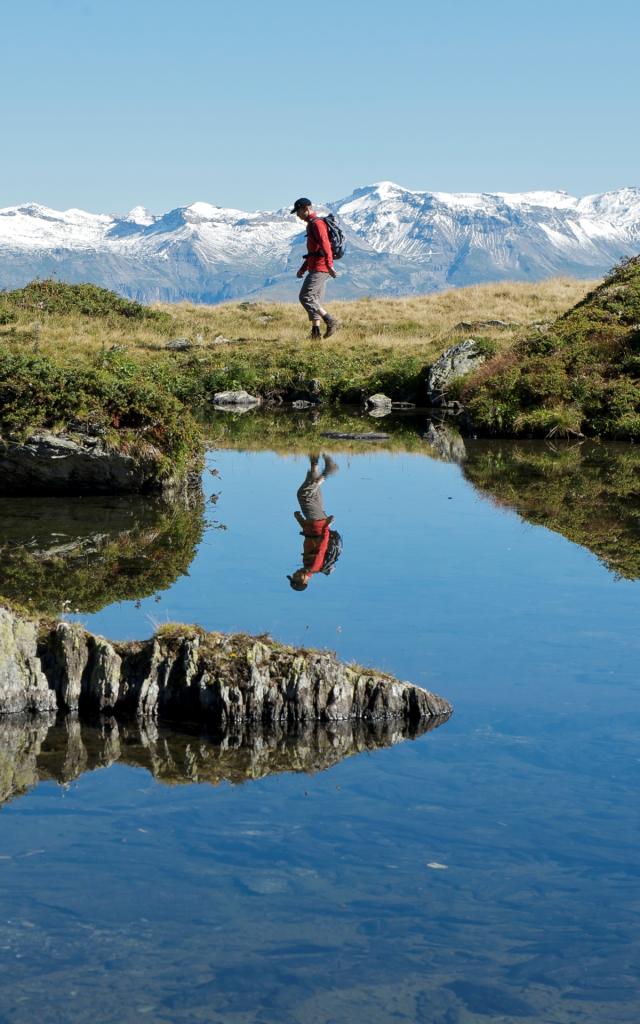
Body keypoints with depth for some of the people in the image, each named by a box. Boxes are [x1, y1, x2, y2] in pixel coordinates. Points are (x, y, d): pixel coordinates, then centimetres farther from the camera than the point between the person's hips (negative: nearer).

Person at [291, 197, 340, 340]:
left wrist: (330, 265, -34)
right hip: (316, 268, 11)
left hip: (319, 268, -11)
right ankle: (315, 331, 8)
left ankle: (331, 321, -16)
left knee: (305, 297, -13)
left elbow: (325, 244, -24)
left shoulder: (317, 223, -11)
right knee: (315, 299, 9)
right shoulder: (312, 224, 22)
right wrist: (303, 269, 30)